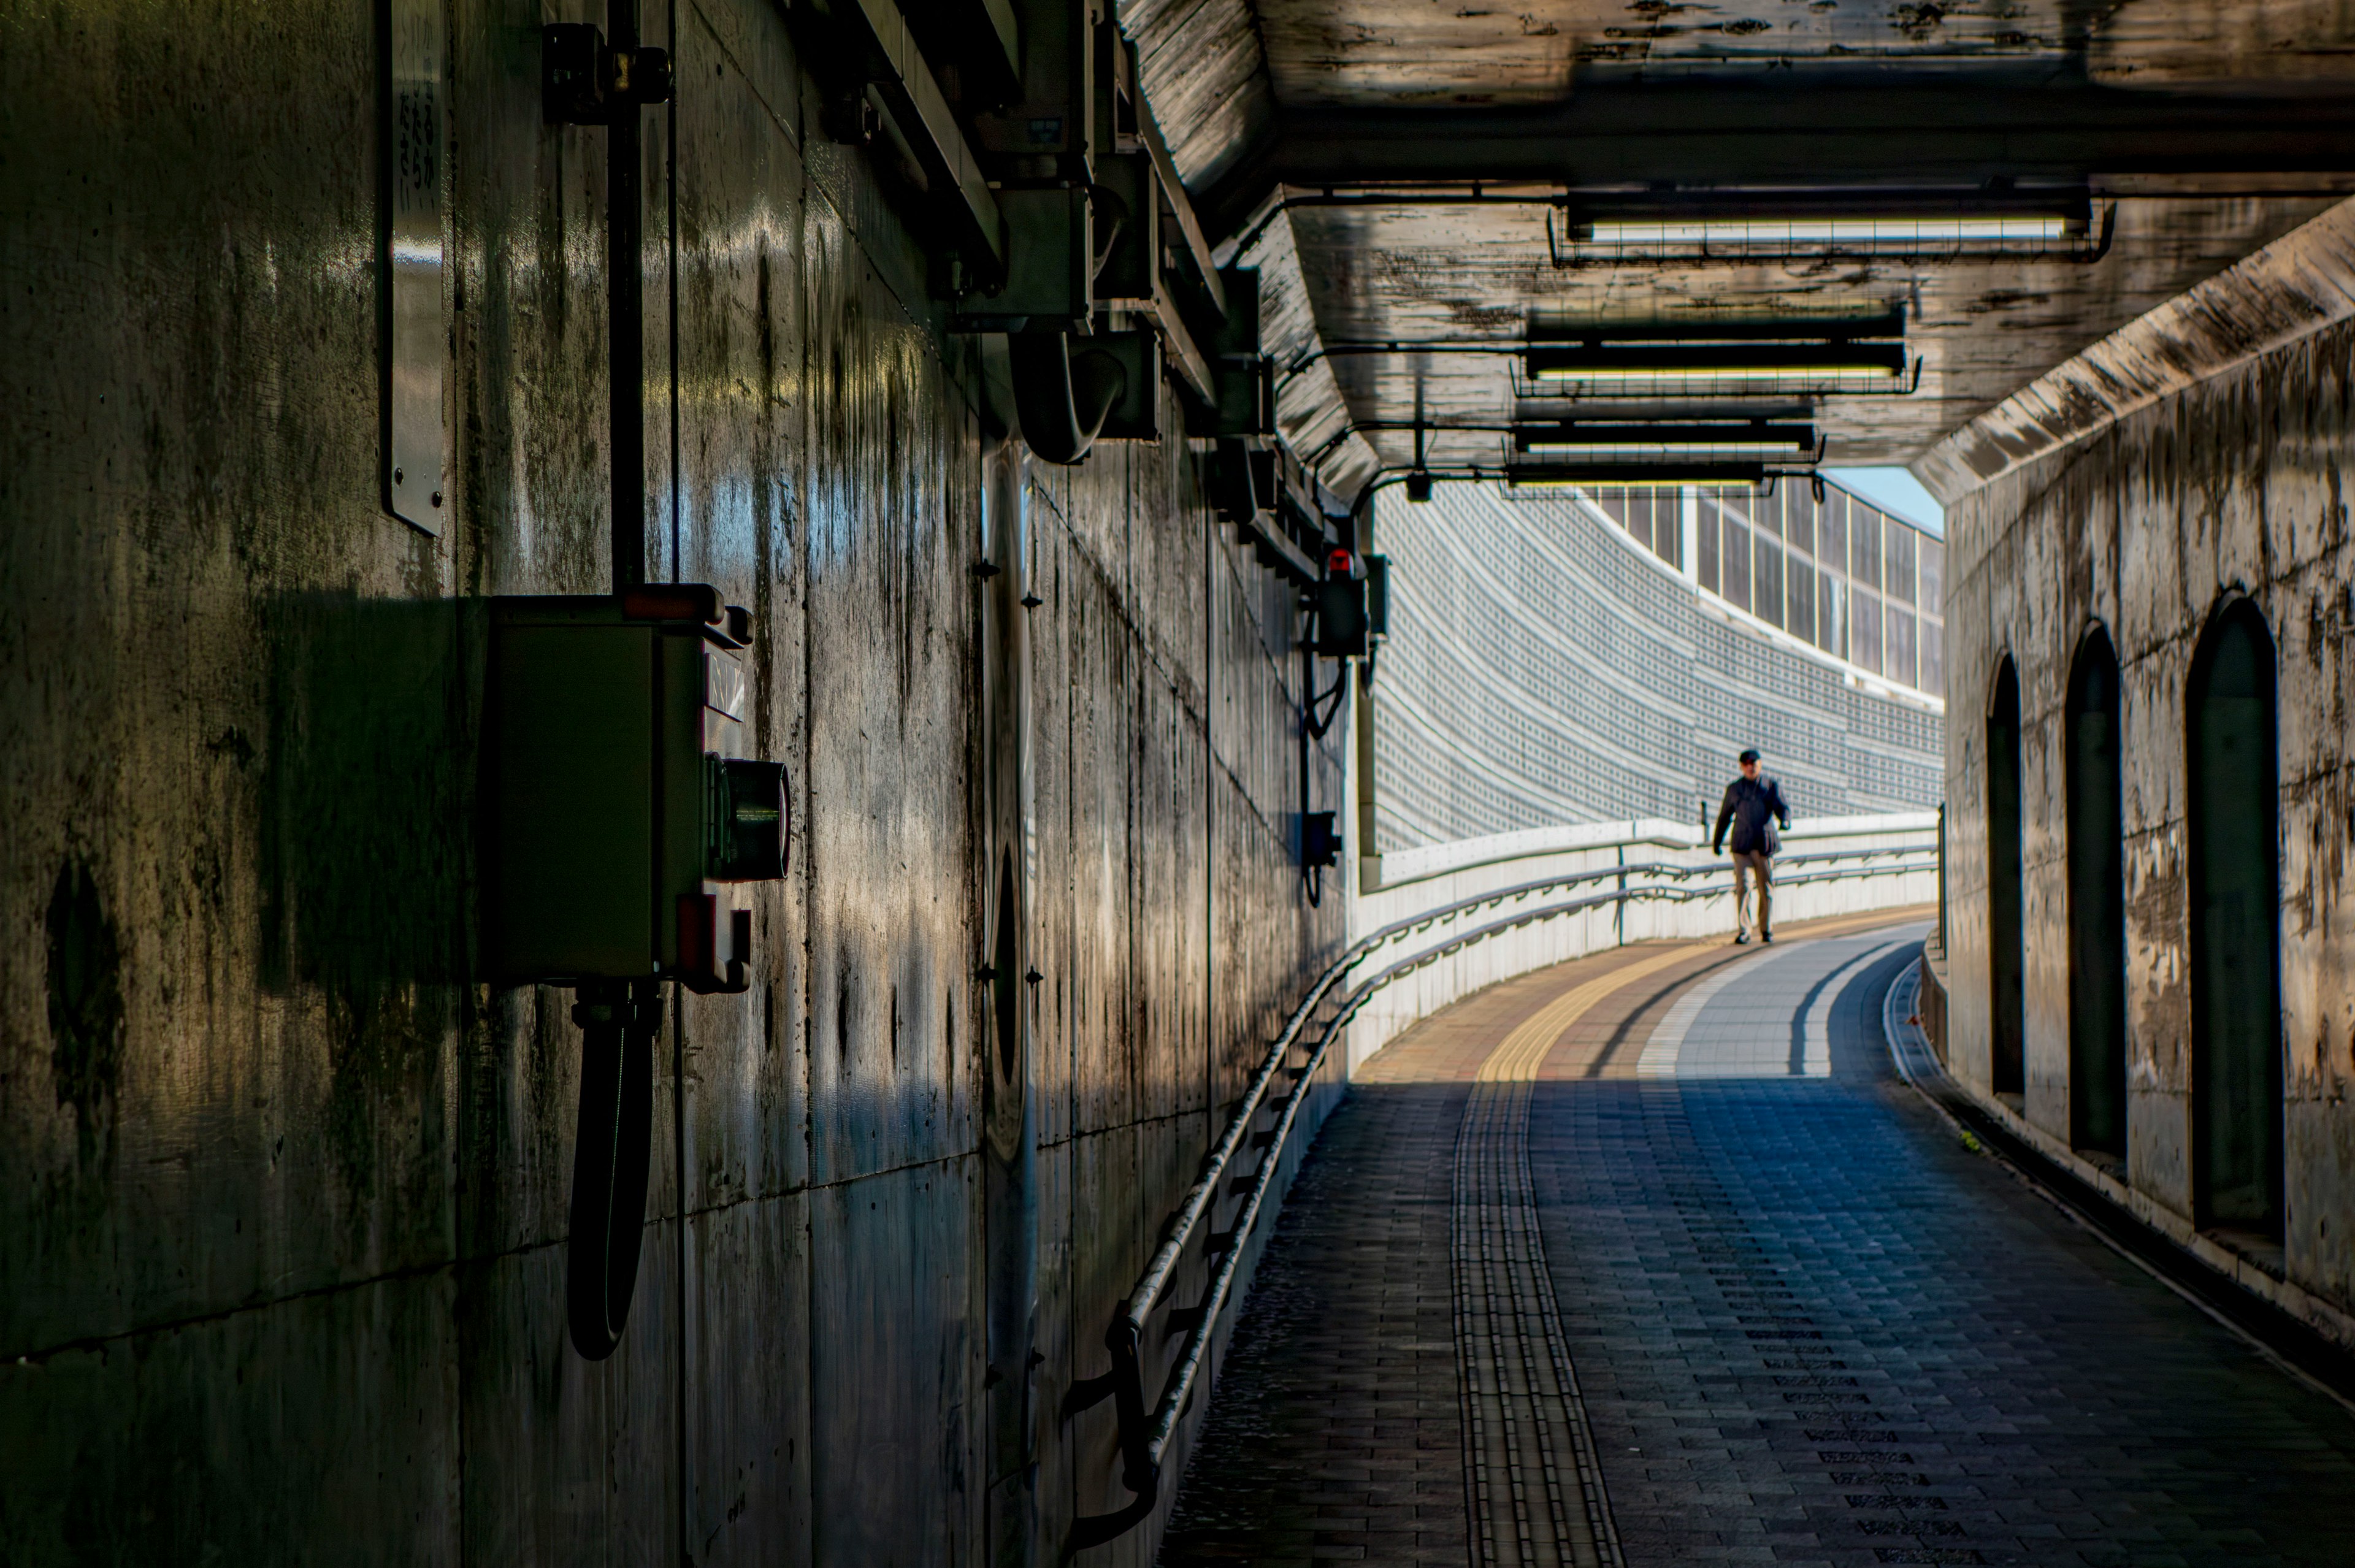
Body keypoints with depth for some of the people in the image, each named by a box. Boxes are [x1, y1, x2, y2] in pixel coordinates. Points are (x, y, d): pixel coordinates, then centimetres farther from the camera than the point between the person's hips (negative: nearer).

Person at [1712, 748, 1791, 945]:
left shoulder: (1771, 785, 8)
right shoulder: (1734, 789, 11)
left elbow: (1782, 807, -3)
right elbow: (1724, 816, 20)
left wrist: (1785, 821, -25)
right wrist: (1717, 842, 23)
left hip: (1765, 845, 0)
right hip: (1742, 845, 0)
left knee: (1766, 889, 4)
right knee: (1742, 886, -13)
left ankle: (1766, 930, 18)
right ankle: (1742, 931, -14)